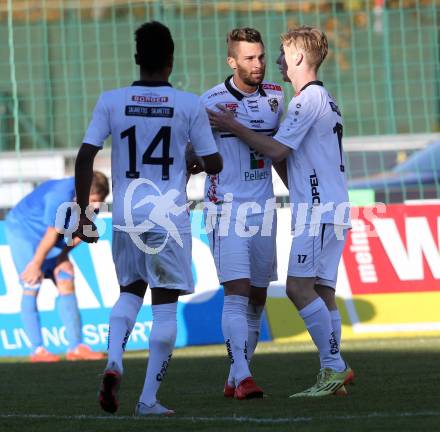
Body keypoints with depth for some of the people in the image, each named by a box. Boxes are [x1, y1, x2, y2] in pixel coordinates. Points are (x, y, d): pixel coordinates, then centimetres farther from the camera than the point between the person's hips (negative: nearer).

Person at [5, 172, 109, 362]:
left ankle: (76, 347, 0)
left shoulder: (89, 199, -12)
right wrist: (36, 264, -19)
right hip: (22, 229, -8)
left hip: (47, 235, 8)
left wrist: (63, 256, -7)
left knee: (66, 284, 0)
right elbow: (51, 236, -26)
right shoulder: (60, 197, -36)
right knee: (32, 288, -11)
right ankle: (37, 350, -9)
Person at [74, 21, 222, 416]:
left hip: (126, 216, 3)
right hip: (169, 216, -2)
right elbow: (213, 164, 1)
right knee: (165, 305, 5)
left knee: (130, 292, 22)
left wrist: (83, 214, 5)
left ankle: (114, 362, -2)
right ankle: (149, 400, 1)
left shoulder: (111, 101, 0)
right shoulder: (189, 105, -3)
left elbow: (85, 157, -3)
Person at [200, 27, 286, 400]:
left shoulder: (274, 96, 9)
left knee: (258, 297, 7)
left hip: (264, 208, 6)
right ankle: (242, 376, -20)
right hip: (227, 208, -6)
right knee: (237, 291, -16)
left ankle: (234, 381, 16)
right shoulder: (213, 101, -8)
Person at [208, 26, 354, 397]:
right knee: (321, 291, 7)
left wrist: (234, 127, -6)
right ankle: (334, 377, 4)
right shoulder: (324, 99, 22)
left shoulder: (309, 98, -9)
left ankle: (334, 366, -16)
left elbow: (277, 150, -12)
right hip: (331, 209, 10)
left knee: (299, 286, -14)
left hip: (319, 209, -10)